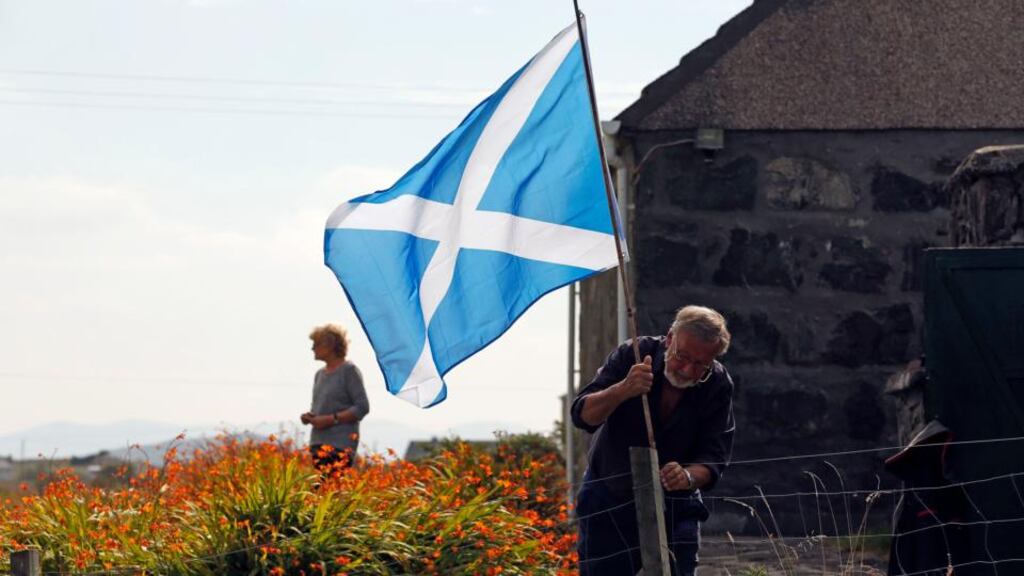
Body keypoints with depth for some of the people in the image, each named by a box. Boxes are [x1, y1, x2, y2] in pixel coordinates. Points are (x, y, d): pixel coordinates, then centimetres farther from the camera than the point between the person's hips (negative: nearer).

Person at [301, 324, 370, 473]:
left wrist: (331, 419, -16)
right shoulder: (320, 374, 19)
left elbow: (362, 408, -10)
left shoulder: (349, 371, -4)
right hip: (318, 443, 7)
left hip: (340, 444, -7)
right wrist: (309, 417, 6)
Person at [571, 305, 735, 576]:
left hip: (673, 504, 1)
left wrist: (688, 476, -39)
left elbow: (715, 458, -15)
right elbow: (583, 416, -24)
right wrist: (623, 390, -44)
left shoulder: (717, 385, -14)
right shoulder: (632, 355, -18)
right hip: (609, 500, -1)